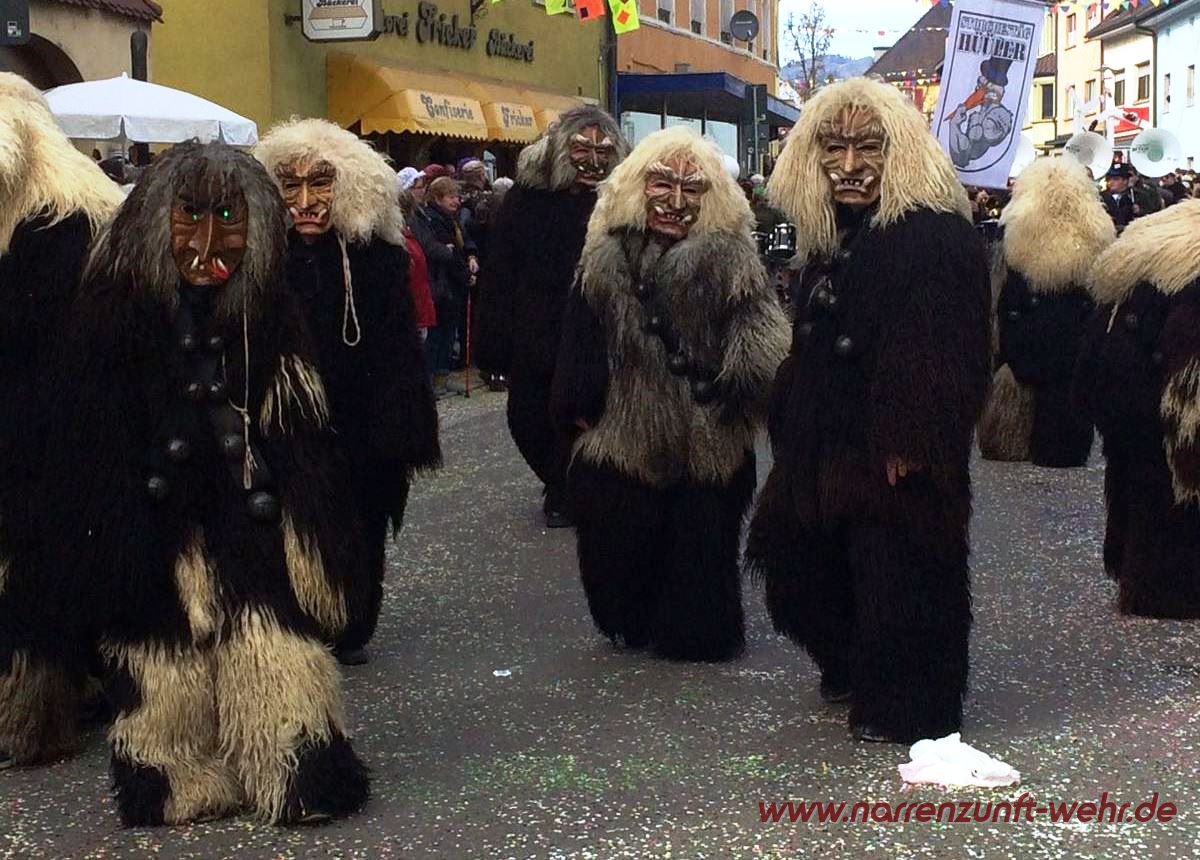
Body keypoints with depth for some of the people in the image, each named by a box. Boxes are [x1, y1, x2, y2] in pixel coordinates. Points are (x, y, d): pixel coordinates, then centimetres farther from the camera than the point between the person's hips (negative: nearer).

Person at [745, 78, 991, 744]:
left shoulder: (934, 234, -16)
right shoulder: (833, 235, 12)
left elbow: (938, 352, -23)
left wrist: (908, 443, -26)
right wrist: (791, 425, 16)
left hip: (892, 450, -9)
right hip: (828, 441, 9)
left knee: (893, 574, -2)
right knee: (816, 558, 17)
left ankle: (907, 708, 14)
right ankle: (851, 671, 37)